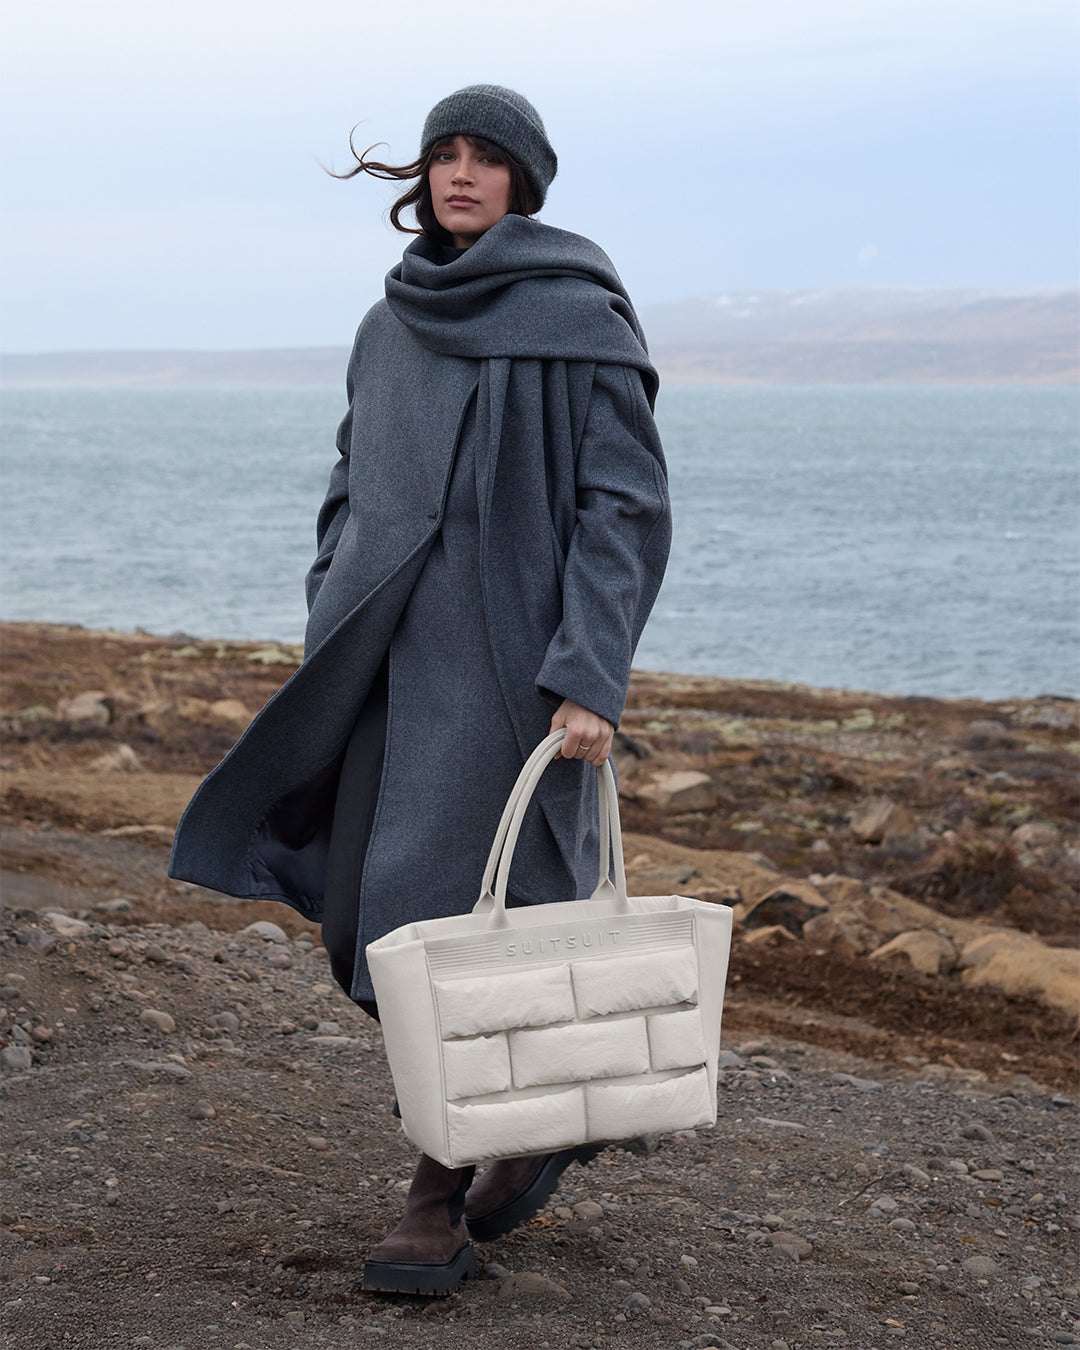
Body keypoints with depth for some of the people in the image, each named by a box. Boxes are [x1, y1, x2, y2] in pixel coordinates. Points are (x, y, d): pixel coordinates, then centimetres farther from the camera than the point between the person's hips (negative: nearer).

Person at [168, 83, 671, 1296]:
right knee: (371, 914, 5)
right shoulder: (393, 326, 13)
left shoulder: (582, 318, -7)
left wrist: (592, 679, -20)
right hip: (400, 650, 7)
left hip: (515, 651, -6)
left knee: (464, 913, -8)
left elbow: (627, 506, -11)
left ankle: (444, 1201, 7)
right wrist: (328, 670, 10)